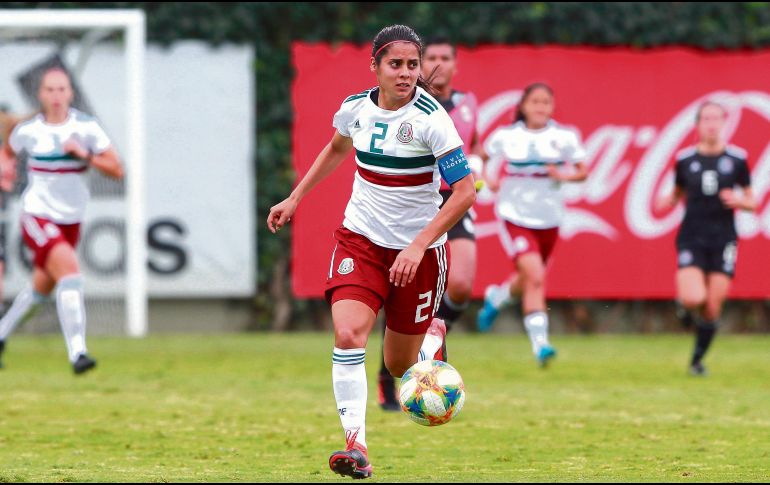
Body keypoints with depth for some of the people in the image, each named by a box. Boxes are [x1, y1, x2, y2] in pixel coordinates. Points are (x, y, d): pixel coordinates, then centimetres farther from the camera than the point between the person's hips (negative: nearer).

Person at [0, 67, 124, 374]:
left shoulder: (86, 127, -6)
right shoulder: (27, 130, -5)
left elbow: (116, 170, -8)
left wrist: (85, 155, -22)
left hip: (71, 219, 4)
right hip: (37, 217, -4)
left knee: (41, 289, 18)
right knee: (70, 272, -25)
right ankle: (77, 353, -28)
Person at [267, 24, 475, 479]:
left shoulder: (430, 118, -18)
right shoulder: (355, 108, -4)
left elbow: (465, 191, -20)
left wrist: (418, 246, -26)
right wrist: (295, 198, 21)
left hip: (419, 249, -3)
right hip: (361, 238, 3)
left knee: (400, 366, 8)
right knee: (347, 335, -22)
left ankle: (433, 335, 44)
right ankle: (356, 445, -23)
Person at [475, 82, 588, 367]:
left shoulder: (564, 138, -3)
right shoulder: (506, 136, -3)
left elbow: (582, 171, 3)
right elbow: (480, 156, 13)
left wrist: (564, 175, -18)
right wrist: (485, 181, -4)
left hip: (548, 218, 3)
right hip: (514, 216, -3)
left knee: (528, 282, 18)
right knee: (535, 277, -20)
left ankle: (496, 296, 52)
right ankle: (539, 343, -18)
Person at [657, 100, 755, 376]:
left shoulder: (736, 159, 2)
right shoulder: (685, 159, 3)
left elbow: (752, 203, 9)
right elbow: (677, 194, 16)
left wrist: (739, 201, -13)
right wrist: (666, 202, -7)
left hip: (723, 240, 0)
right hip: (692, 237, 0)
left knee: (712, 309, -2)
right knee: (693, 299, -20)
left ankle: (698, 360, 17)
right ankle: (688, 308, 18)